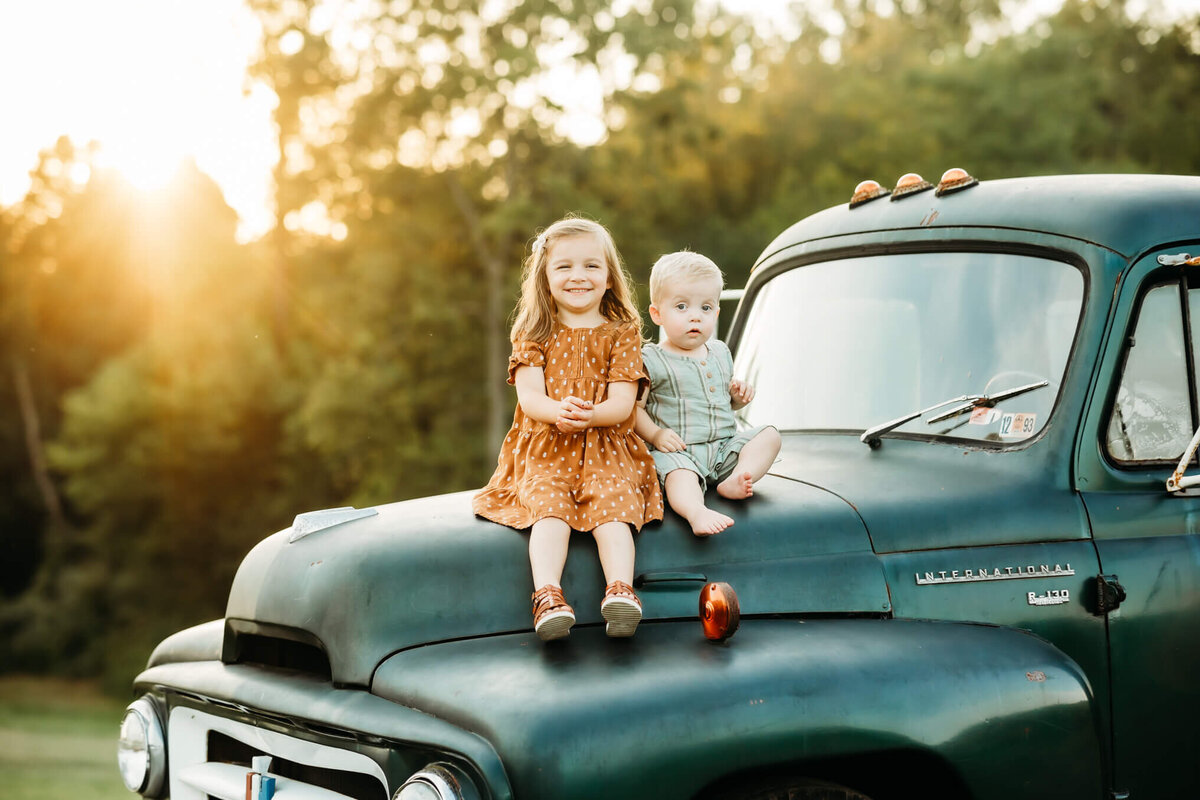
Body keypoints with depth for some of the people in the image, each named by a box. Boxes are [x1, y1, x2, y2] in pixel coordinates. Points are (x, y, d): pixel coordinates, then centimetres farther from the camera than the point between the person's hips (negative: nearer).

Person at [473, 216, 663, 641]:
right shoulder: (535, 335, 11)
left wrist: (589, 415, -26)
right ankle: (548, 595, -39)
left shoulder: (621, 333, 8)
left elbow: (622, 403, -3)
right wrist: (557, 411, -28)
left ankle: (620, 589, -38)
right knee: (549, 507, -26)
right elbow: (529, 396, -3)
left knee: (612, 504, -27)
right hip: (545, 449, 0)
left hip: (607, 449, 0)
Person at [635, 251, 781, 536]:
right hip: (678, 451, -6)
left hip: (725, 446, 7)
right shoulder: (652, 360, -3)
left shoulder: (720, 353, 16)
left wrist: (739, 395, 6)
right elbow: (634, 408, -7)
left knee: (769, 435, -9)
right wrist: (655, 434, -22)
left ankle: (734, 481, -29)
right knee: (680, 474, -36)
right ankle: (697, 512, -65)